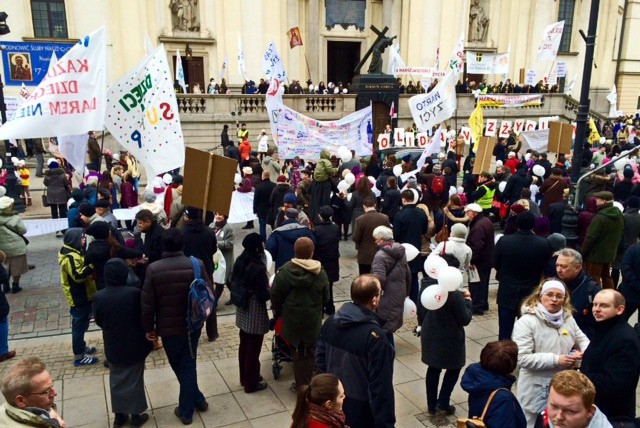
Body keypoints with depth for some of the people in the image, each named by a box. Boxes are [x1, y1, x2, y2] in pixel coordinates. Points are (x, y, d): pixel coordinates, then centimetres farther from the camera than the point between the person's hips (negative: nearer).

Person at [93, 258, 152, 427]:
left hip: (113, 347, 2)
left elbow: (98, 321, 2)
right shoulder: (134, 293, -21)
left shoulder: (98, 297, -12)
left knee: (116, 380, 18)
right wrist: (147, 335, 9)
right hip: (134, 346, -2)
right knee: (134, 380, 12)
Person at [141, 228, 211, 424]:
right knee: (188, 366, 17)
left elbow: (148, 304, -12)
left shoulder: (153, 269, -15)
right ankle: (186, 409, 28)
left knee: (180, 368, 17)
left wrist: (149, 328, 3)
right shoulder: (197, 264, -11)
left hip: (168, 327, -1)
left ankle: (188, 409, 32)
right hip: (192, 325, 1)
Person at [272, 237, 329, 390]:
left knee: (297, 353, 13)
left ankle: (301, 386, 20)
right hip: (313, 320, 1)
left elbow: (275, 295, -7)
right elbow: (325, 297, -1)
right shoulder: (320, 273, -11)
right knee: (310, 352, 18)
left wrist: (278, 312, 10)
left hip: (291, 320, -1)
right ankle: (308, 383, 29)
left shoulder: (284, 271, -14)